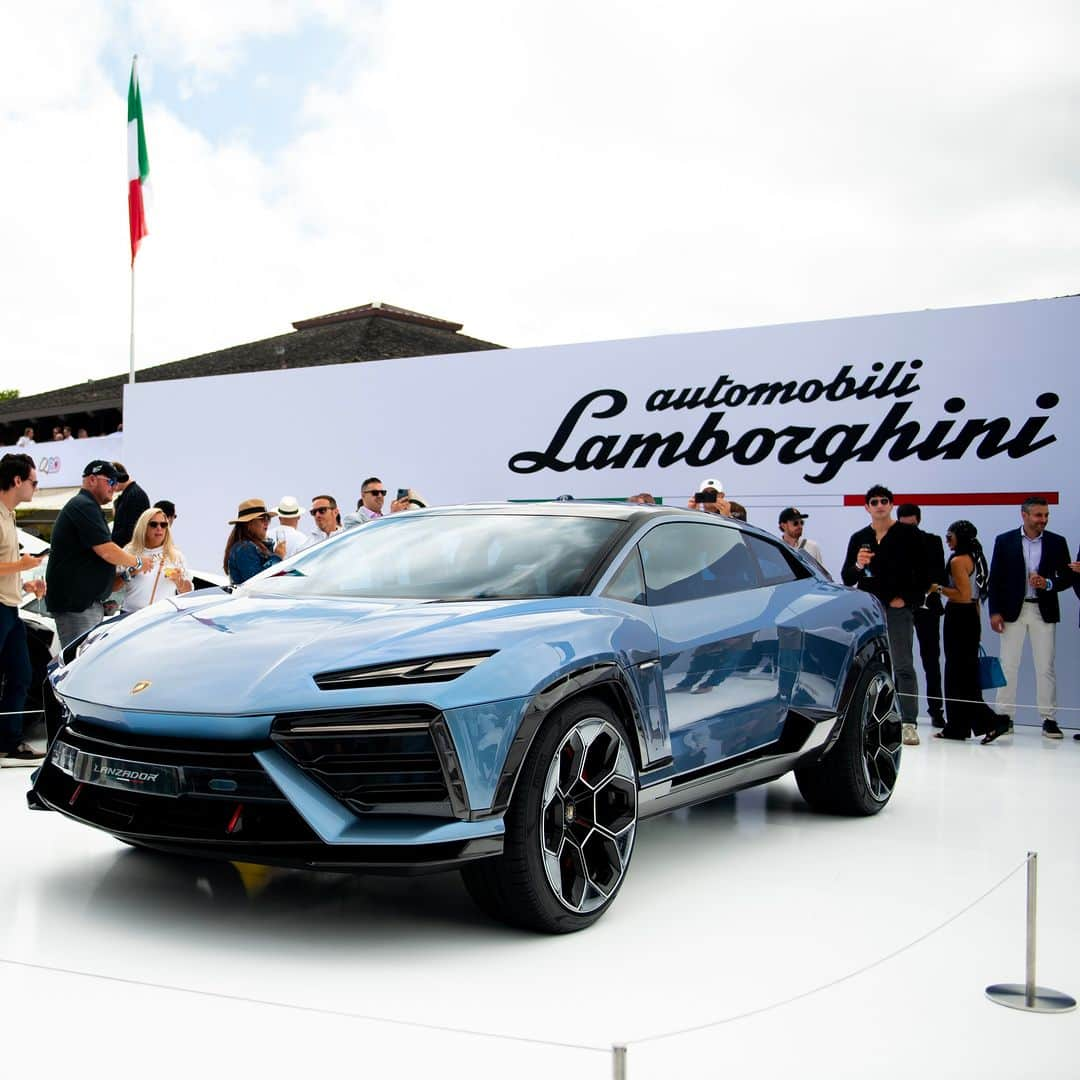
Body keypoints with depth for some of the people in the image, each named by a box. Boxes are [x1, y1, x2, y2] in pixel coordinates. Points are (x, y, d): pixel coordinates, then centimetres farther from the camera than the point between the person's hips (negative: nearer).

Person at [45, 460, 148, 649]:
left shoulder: (85, 505, 22)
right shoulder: (84, 506, -13)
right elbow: (106, 551, -19)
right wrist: (138, 562, -4)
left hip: (87, 600, 11)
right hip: (75, 603, -11)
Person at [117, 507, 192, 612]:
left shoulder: (176, 555, 15)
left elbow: (188, 592, 14)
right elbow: (112, 586, 5)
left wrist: (178, 581, -5)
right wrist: (131, 572, -8)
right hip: (132, 613, -1)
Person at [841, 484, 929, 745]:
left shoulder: (908, 535, 2)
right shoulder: (859, 538, 12)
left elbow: (925, 574, 3)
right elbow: (847, 579, 12)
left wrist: (906, 599, -6)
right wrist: (858, 565, -9)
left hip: (898, 608, -4)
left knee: (903, 667, -8)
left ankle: (909, 724, -9)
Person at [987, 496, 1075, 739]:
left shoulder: (1057, 543, 5)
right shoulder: (1005, 541, 2)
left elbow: (1068, 577, 6)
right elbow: (995, 579, 2)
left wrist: (1048, 584, -14)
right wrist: (995, 611, -4)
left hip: (1044, 612, 0)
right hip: (1013, 610, 0)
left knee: (1045, 666, 1)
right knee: (1008, 665, 3)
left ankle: (1049, 719, 6)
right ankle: (1005, 716, 9)